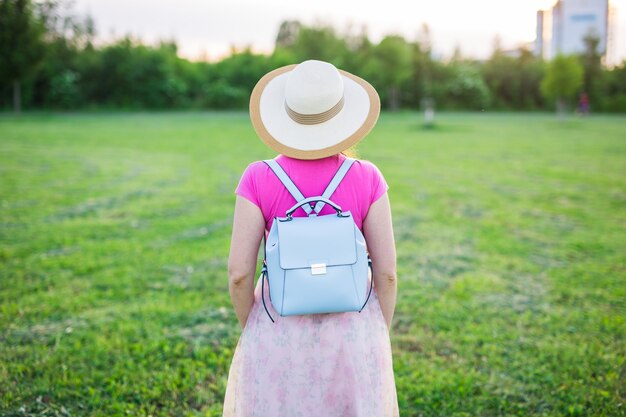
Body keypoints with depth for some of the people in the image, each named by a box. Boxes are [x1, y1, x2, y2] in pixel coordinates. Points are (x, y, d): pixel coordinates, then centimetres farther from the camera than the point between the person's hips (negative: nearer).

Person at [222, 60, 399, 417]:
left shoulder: (259, 179, -13)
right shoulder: (368, 179, -11)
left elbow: (239, 273, -12)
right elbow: (387, 272, -9)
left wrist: (252, 334, 5)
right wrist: (381, 339, 6)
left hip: (281, 334, 0)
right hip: (351, 333, 1)